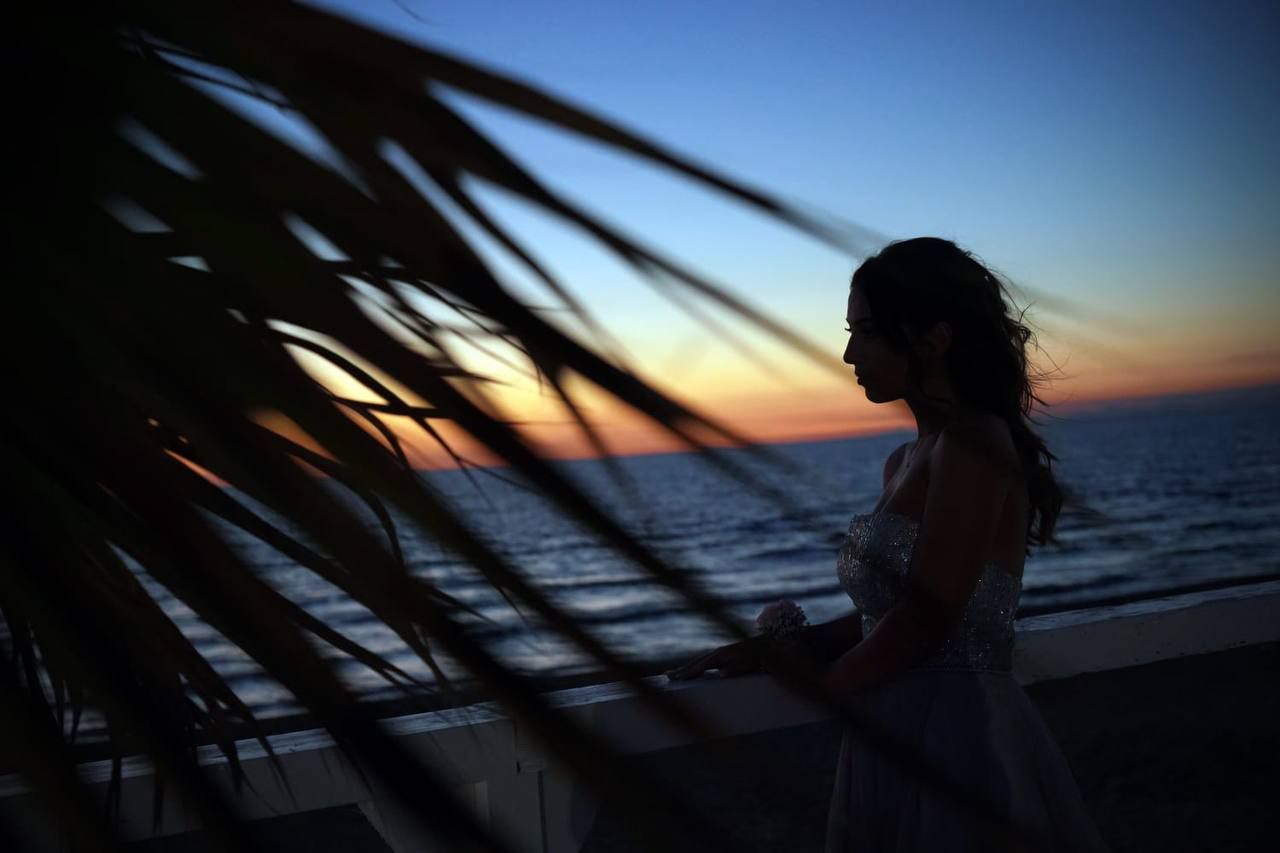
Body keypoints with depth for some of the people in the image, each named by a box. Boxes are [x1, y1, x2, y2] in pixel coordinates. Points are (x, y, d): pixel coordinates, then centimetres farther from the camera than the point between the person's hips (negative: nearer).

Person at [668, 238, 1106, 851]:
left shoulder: (973, 442, -15)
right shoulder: (906, 460, 12)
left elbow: (926, 617, -19)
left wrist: (814, 680, -5)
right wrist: (770, 650, 4)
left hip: (954, 741, -8)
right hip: (895, 744, 8)